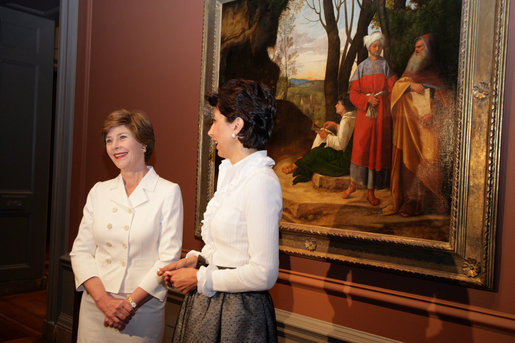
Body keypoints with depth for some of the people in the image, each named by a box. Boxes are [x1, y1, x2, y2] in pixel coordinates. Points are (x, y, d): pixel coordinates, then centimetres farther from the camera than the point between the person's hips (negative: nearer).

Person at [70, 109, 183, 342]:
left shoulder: (168, 192, -6)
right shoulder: (99, 191, 6)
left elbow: (169, 257, -10)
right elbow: (80, 251, 3)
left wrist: (130, 303, -14)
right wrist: (103, 299, -10)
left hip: (143, 309, -3)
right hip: (95, 305, 3)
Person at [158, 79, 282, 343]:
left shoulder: (261, 182, -23)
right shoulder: (229, 171, 5)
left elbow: (264, 274, -24)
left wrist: (199, 278, -15)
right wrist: (194, 260, 1)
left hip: (236, 312, -8)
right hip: (206, 302, 8)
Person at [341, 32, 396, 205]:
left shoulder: (385, 65, 9)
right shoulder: (362, 67, 9)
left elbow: (391, 90, 5)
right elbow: (354, 92, 3)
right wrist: (368, 99, -12)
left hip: (382, 113, 0)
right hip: (364, 113, 0)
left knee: (377, 149, -1)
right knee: (360, 147, -5)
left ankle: (371, 191, 4)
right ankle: (353, 183, 11)